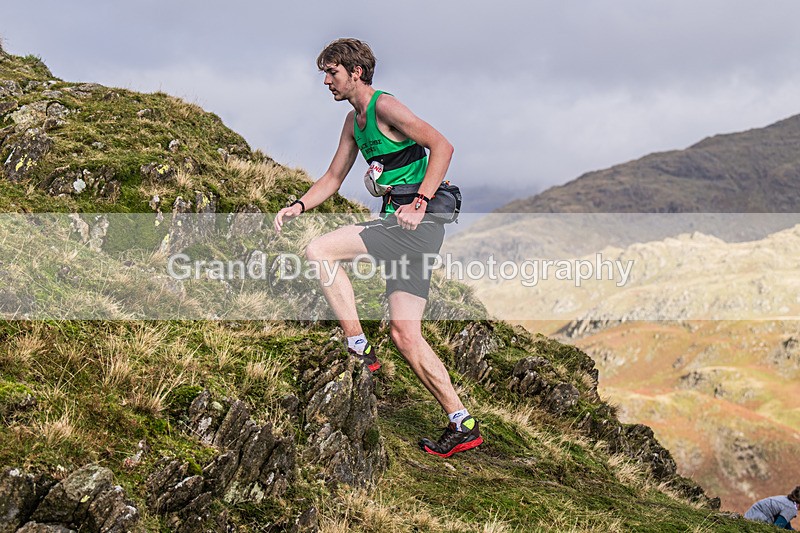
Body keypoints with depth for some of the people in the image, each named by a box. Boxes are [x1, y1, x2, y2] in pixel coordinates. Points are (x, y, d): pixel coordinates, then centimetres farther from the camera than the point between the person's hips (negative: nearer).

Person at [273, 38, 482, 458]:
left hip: (417, 226, -9)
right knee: (405, 336, 4)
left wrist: (419, 203, -25)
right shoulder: (354, 120, 20)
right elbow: (333, 178, 25)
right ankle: (462, 426, 7)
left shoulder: (384, 106, -9)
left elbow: (442, 146, -18)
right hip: (399, 230, 10)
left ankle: (360, 350, -9)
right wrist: (299, 206, 8)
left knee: (318, 252, -17)